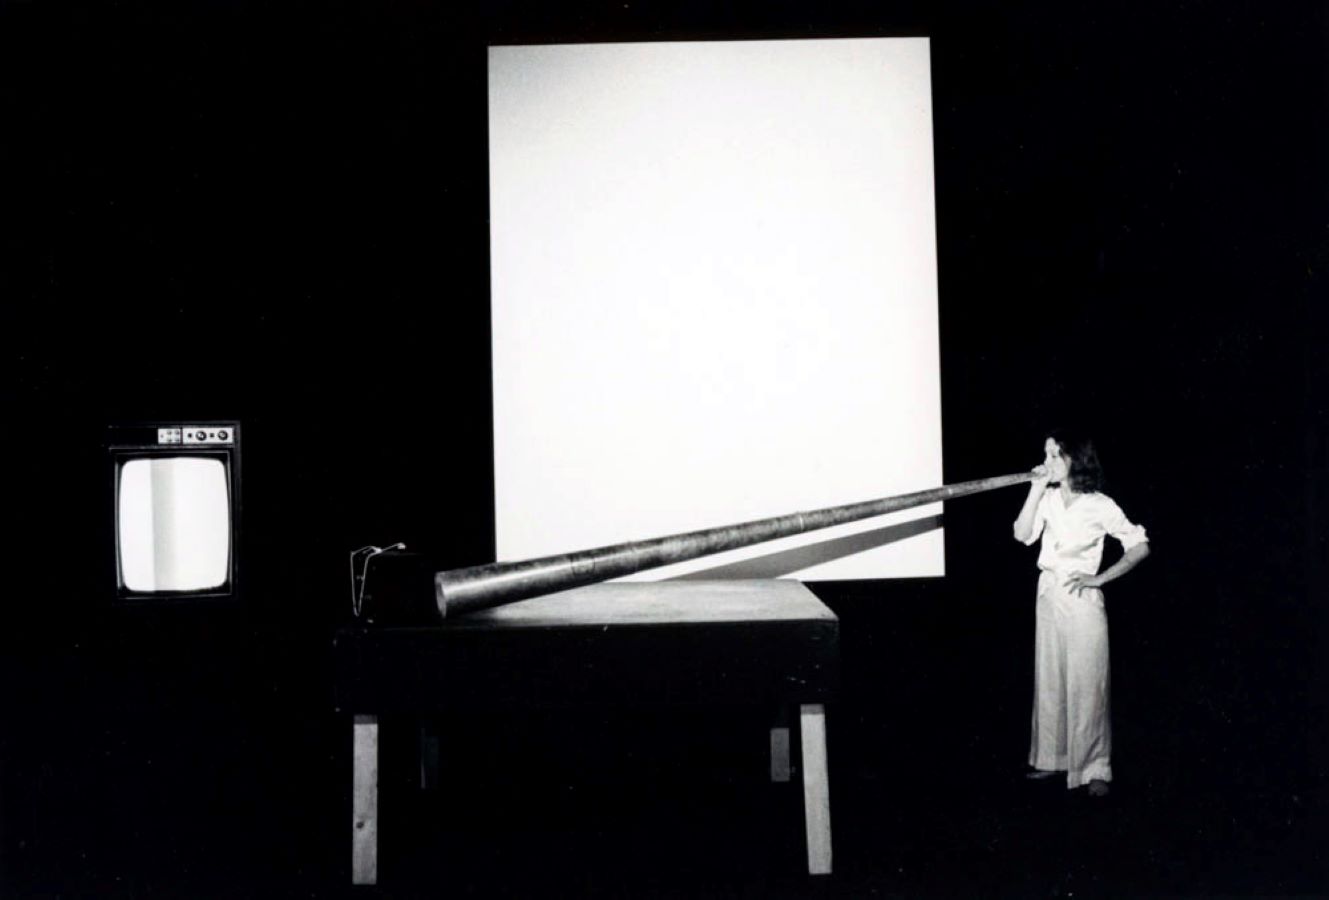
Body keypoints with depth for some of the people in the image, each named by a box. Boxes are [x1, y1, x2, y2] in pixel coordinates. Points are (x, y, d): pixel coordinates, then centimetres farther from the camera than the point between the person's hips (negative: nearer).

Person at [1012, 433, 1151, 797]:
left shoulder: (1099, 505, -8)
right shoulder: (1048, 498, 4)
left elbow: (1140, 547, -7)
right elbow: (1022, 534, -7)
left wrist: (1099, 579, -10)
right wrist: (1037, 489, -10)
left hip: (1081, 599, -5)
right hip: (1048, 594, 5)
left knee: (1086, 685, -3)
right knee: (1049, 681, 10)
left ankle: (1095, 769, 4)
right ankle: (1051, 757, 21)